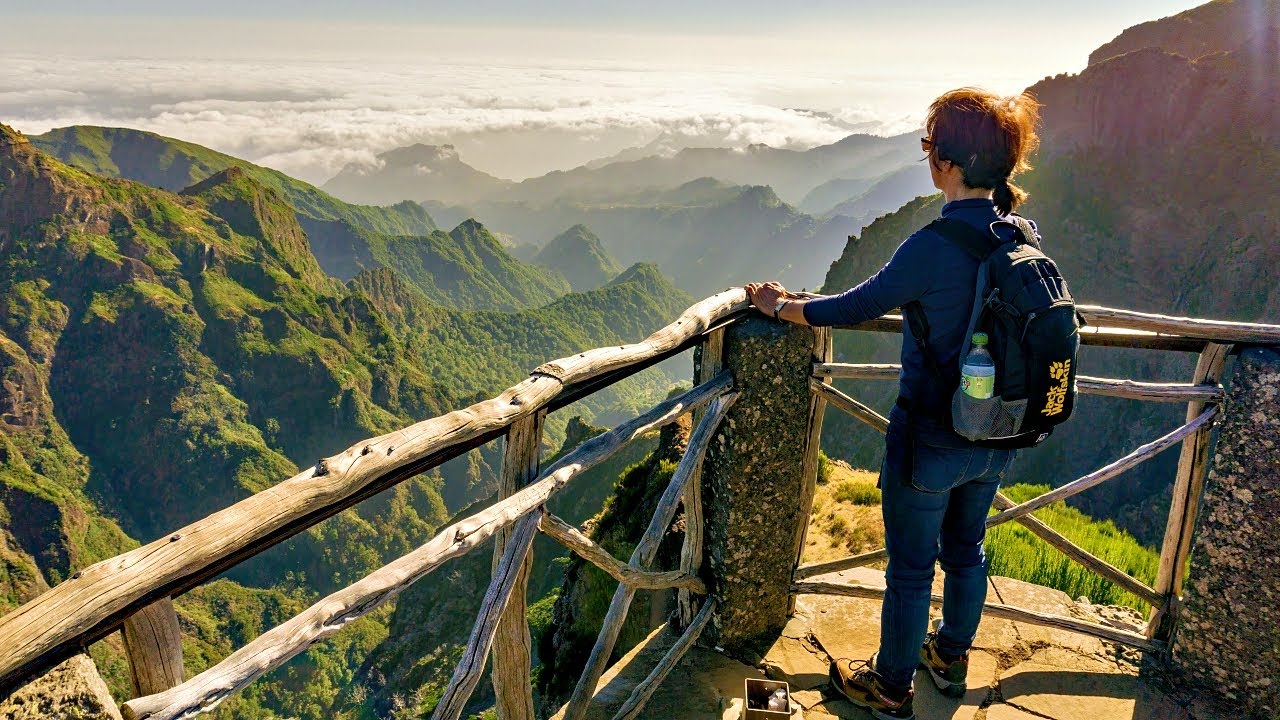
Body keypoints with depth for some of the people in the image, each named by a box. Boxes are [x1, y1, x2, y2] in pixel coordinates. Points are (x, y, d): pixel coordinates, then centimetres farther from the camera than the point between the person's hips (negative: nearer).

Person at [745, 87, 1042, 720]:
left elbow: (856, 307, -15)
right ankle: (951, 657, 50)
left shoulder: (935, 246, -27)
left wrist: (782, 306, 1)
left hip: (931, 440, -7)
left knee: (910, 567, 13)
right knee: (966, 550, 26)